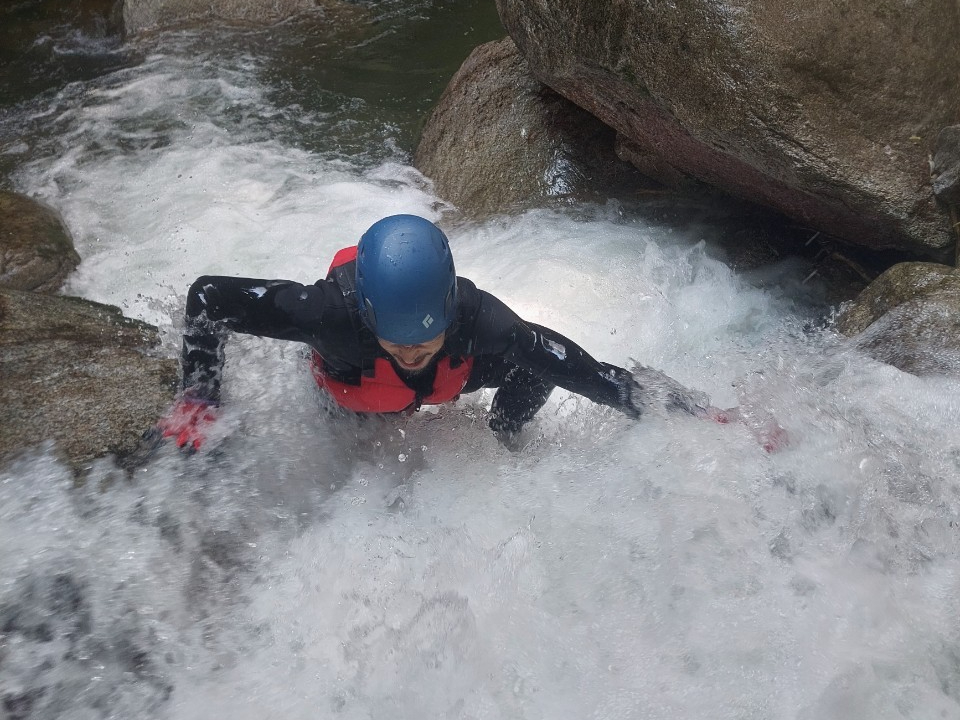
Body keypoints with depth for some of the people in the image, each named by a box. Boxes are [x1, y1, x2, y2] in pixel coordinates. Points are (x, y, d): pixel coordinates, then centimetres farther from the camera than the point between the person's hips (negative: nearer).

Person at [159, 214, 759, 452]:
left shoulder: (477, 318, -41)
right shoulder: (332, 311, -45)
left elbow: (594, 375, -36)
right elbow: (207, 296, -31)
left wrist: (695, 411, -37)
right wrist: (199, 398, -33)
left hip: (442, 392, 1)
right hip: (350, 402, 0)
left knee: (542, 361, -15)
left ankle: (501, 443, 12)